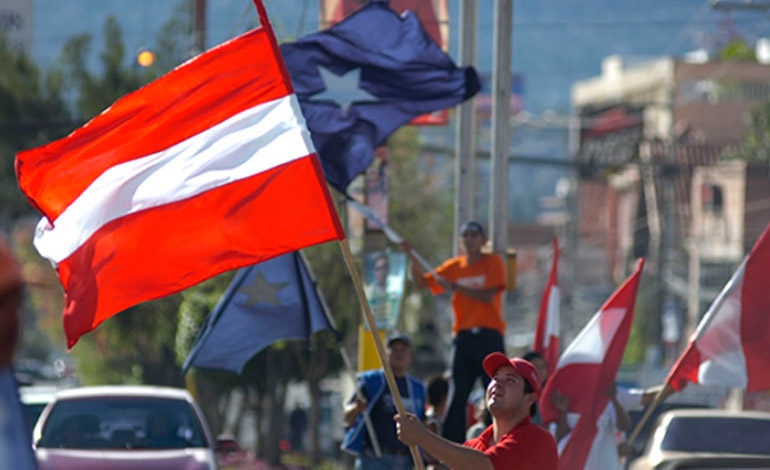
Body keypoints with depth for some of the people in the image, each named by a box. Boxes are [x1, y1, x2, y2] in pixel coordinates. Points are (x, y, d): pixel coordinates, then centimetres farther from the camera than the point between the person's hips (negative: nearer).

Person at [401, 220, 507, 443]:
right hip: (463, 337, 4)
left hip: (489, 336, -4)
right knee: (457, 395, -1)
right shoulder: (454, 266, 13)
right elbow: (422, 282, 12)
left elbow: (488, 296, -11)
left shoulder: (493, 262, 2)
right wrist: (414, 258, -4)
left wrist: (454, 286, -14)